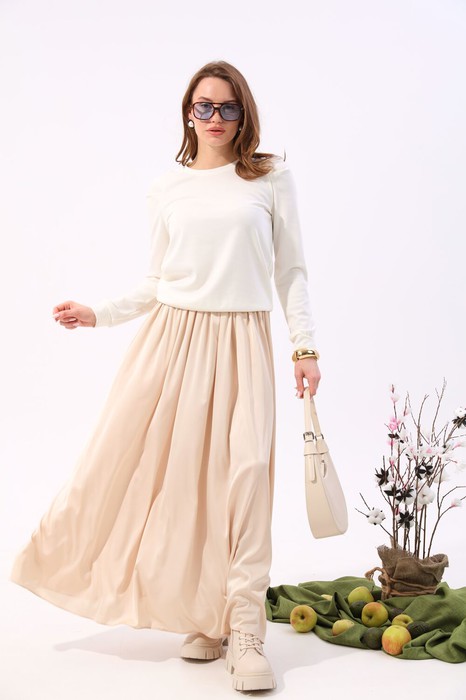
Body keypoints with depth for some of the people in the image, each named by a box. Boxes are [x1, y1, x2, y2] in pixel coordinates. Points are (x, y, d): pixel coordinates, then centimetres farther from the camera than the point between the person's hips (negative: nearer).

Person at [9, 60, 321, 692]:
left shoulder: (271, 177, 7)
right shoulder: (168, 186, 12)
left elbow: (291, 270, 8)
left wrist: (306, 344, 1)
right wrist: (99, 314, 6)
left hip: (241, 339, -2)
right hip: (173, 333, 2)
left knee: (244, 471, -11)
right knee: (167, 471, -2)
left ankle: (243, 630, -2)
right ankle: (203, 618, 13)